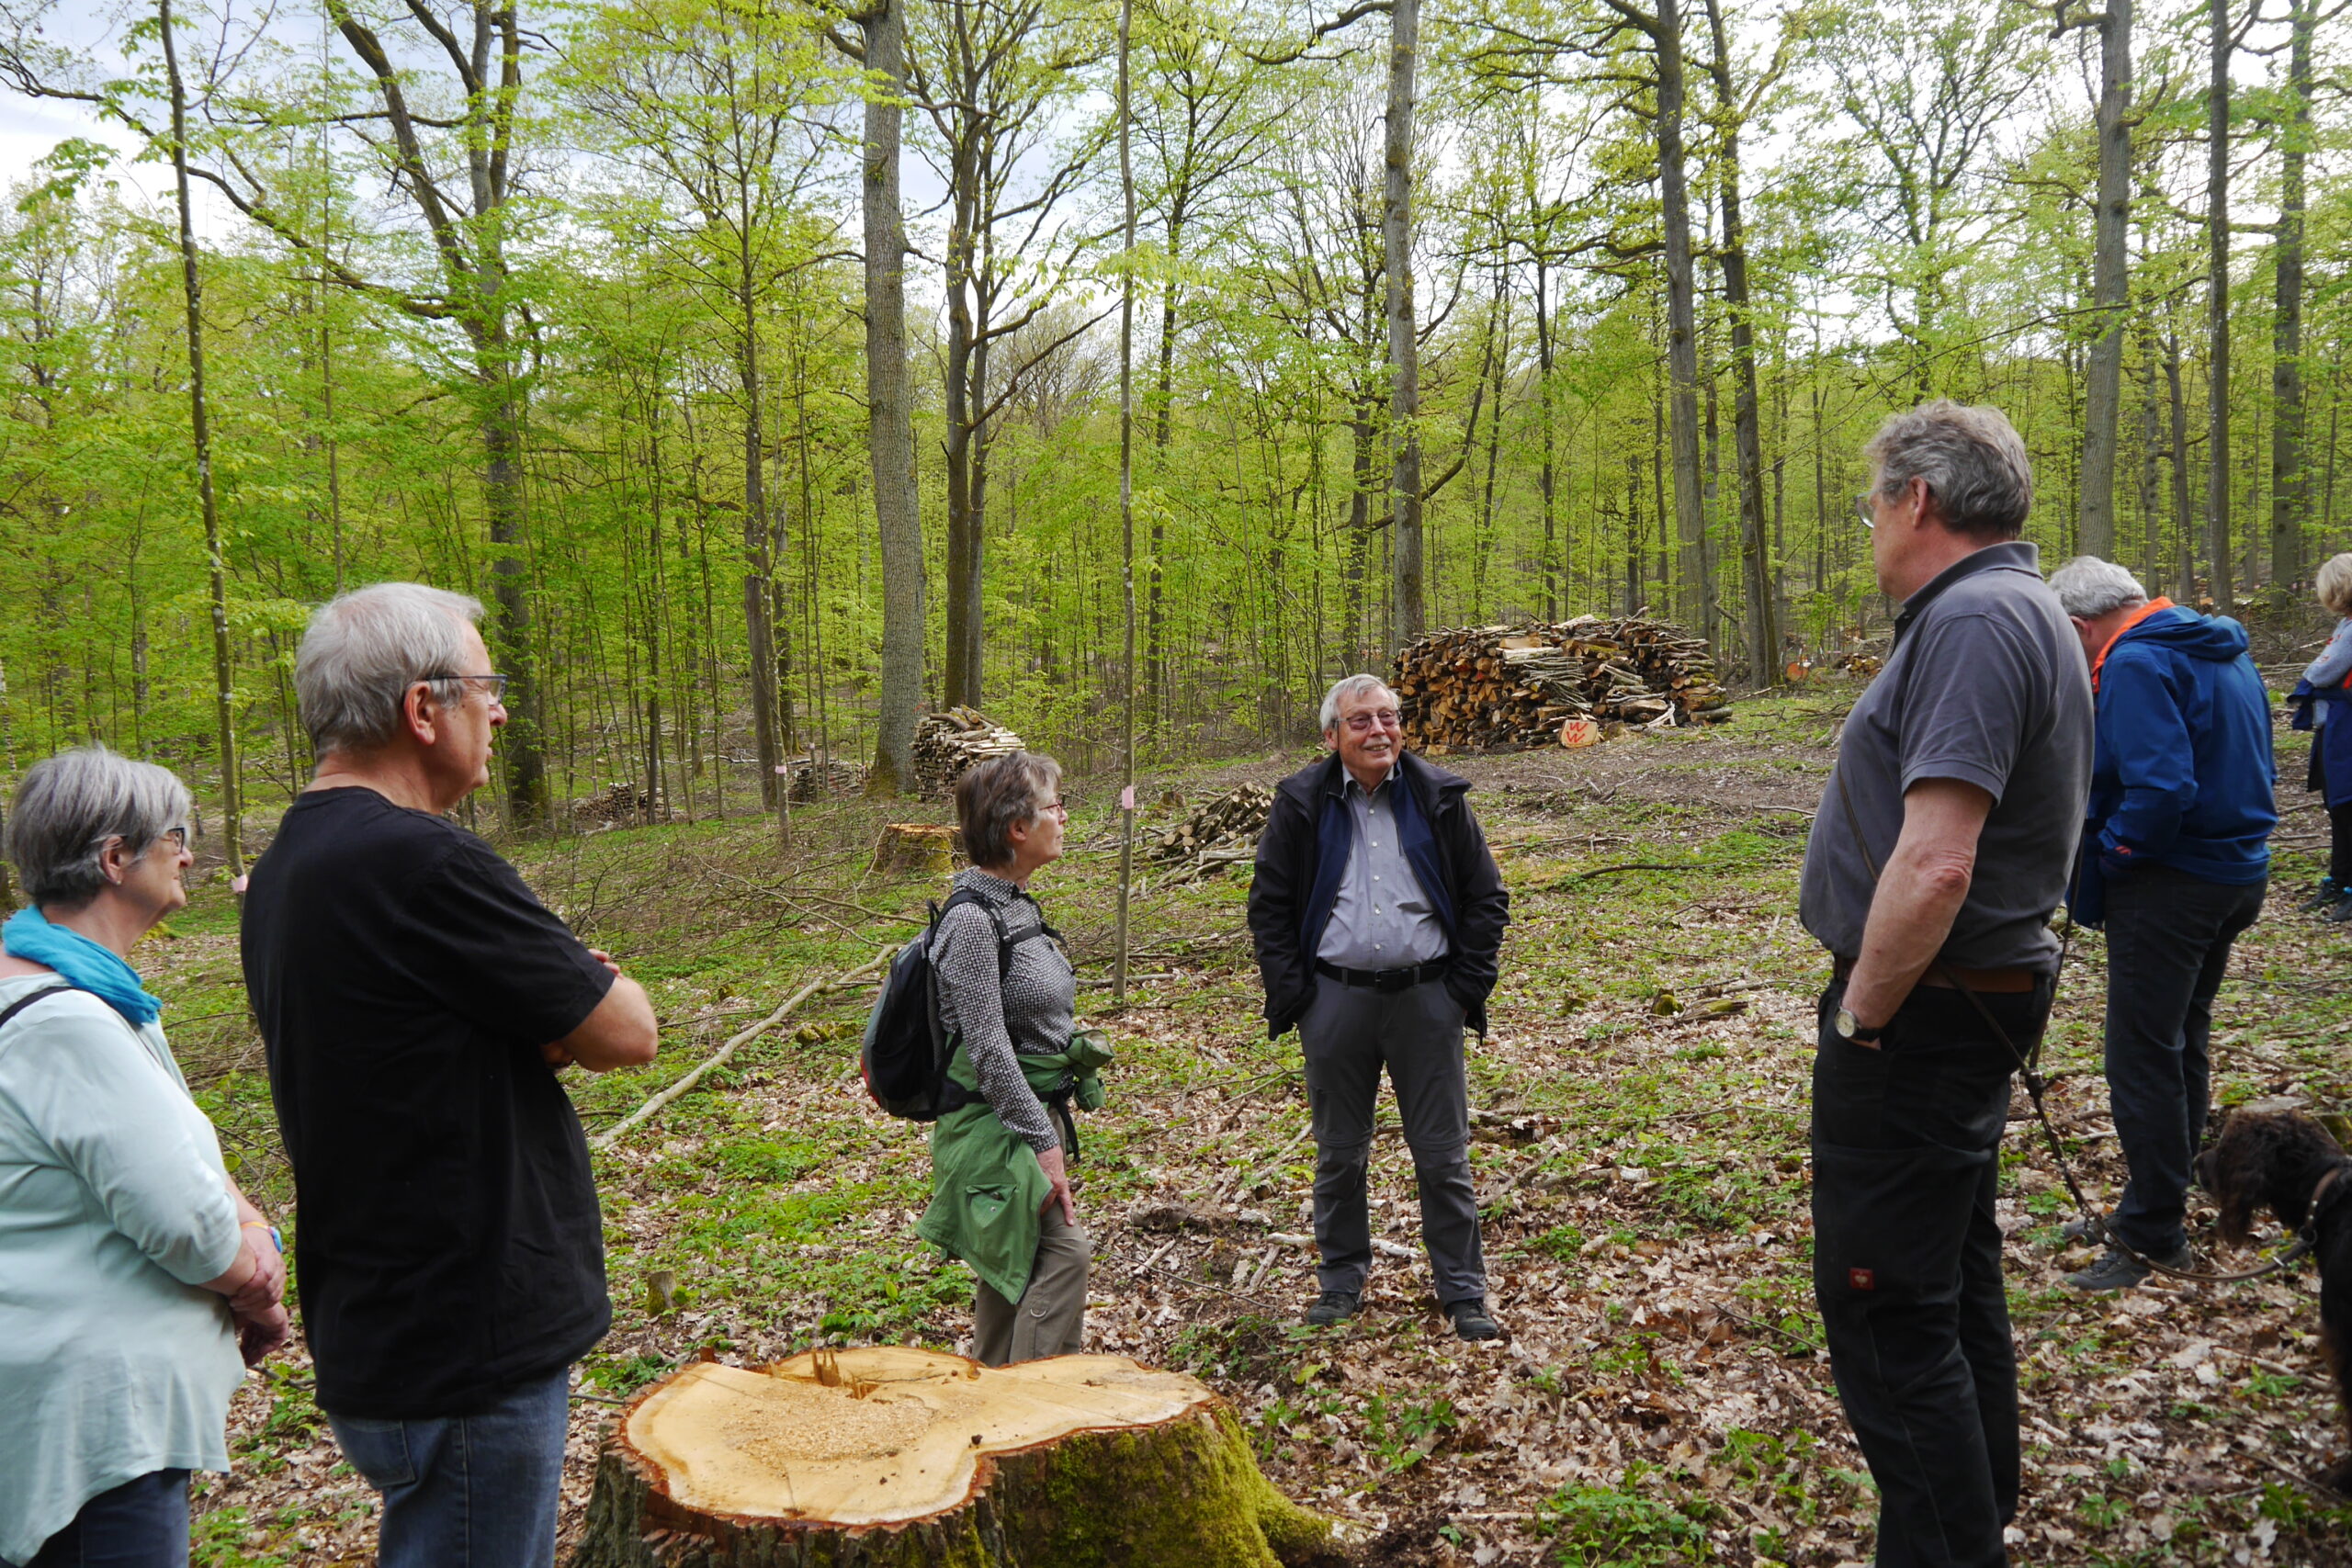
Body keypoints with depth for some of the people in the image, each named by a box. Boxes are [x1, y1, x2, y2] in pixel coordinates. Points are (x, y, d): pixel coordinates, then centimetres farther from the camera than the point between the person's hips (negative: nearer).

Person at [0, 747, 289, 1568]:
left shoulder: (85, 989, 7)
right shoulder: (69, 1025, -25)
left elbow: (173, 1140, 12)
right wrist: (258, 1294, -5)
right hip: (92, 1414, -11)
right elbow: (189, 1223, -24)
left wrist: (254, 1230, -5)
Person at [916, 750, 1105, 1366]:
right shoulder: (972, 918, -19)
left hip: (1036, 1112, 10)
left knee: (1010, 1268, 17)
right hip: (996, 1124, -10)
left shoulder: (1017, 903, 10)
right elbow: (988, 1048, -21)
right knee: (1061, 1248, -14)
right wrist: (1042, 1143, -20)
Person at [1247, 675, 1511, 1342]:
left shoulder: (1439, 798, 2)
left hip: (1426, 996, 0)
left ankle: (1463, 1293, 17)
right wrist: (1289, 995, -3)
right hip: (1335, 1001, 1)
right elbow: (1269, 905, 5)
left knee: (1443, 1155, 5)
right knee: (1339, 1155, 12)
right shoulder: (1302, 804, 1)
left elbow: (1486, 897, 7)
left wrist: (1469, 986, -1)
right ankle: (1342, 1282, 27)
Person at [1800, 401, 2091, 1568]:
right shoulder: (2022, 611, 14)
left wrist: (1860, 1019, -18)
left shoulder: (1972, 621, -20)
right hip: (1981, 1002, 11)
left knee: (1886, 1311, -3)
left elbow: (1935, 866, -30)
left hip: (1918, 1015, -11)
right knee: (1957, 1288, 22)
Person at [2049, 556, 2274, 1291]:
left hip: (2171, 888, -10)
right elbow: (2254, 771, 18)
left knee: (2142, 1062, -1)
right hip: (2238, 875, 10)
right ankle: (2166, 1201, 32)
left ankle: (2154, 1237, 8)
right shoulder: (2224, 650, 11)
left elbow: (2161, 790, -29)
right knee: (2184, 1045, 20)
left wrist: (2100, 868, -15)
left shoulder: (2136, 666, -19)